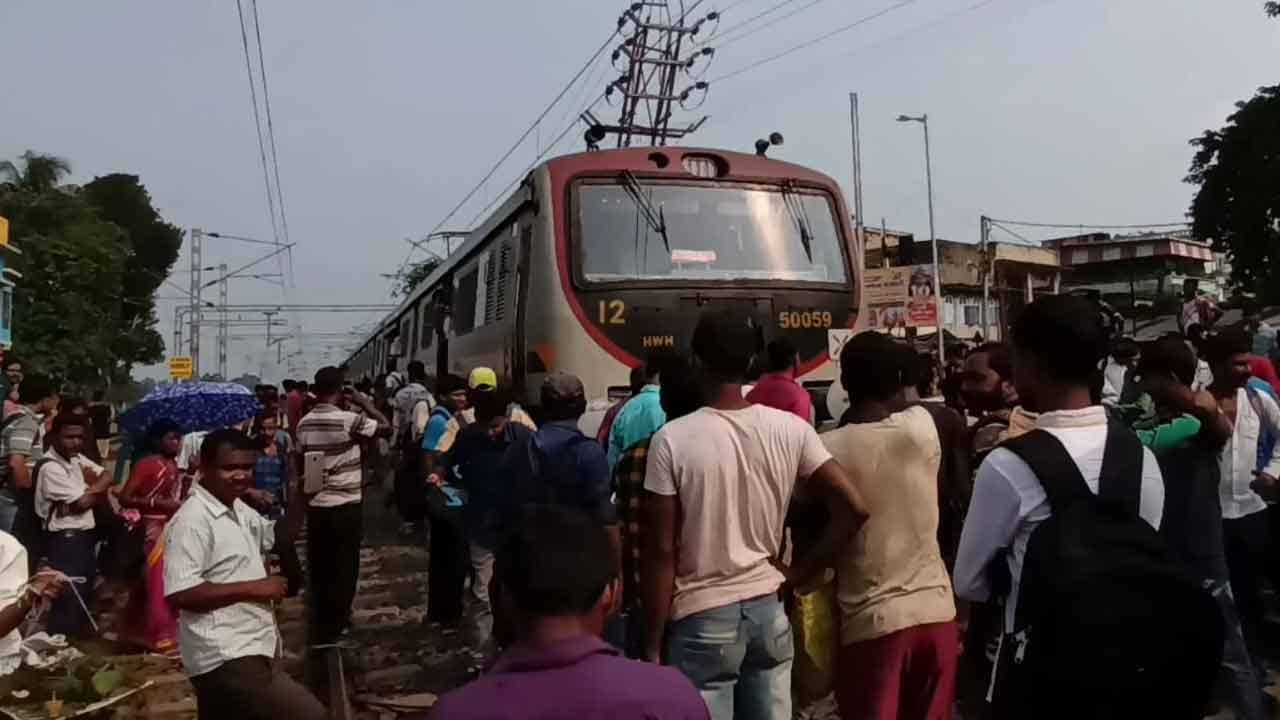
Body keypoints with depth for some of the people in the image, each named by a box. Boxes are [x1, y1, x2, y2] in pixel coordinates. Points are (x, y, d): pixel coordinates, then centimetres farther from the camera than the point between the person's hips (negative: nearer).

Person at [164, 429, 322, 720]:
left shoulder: (239, 509, 12)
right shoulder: (192, 519, -18)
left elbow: (275, 536, 28)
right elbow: (180, 593, -25)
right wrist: (252, 588, -21)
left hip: (247, 650, 10)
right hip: (227, 658, -10)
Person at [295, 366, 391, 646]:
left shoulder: (304, 423, 4)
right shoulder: (348, 420, -15)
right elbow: (386, 428, -6)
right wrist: (365, 404, 4)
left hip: (315, 507, 6)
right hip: (345, 507, -6)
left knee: (319, 569, 15)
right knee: (343, 570, 5)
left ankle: (319, 628, 25)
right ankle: (333, 630, 9)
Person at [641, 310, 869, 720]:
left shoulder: (672, 440, -13)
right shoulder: (791, 429, -3)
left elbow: (662, 552, -10)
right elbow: (854, 509, -6)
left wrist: (653, 645, -2)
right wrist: (800, 573, 4)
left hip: (702, 620, -3)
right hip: (769, 611, 4)